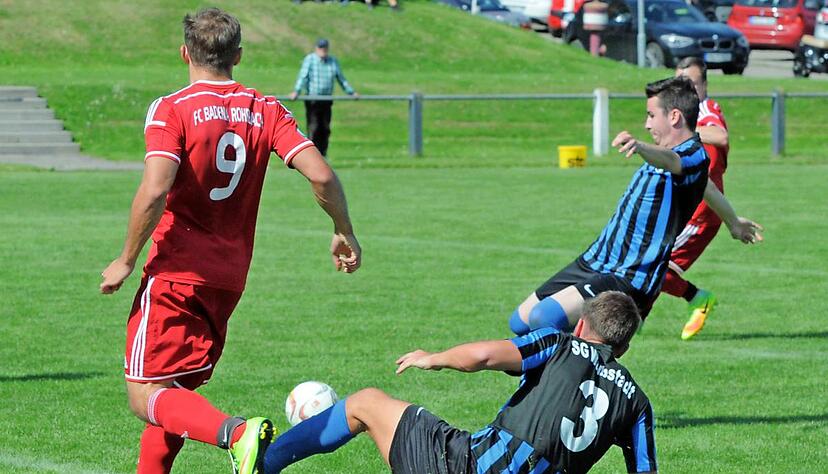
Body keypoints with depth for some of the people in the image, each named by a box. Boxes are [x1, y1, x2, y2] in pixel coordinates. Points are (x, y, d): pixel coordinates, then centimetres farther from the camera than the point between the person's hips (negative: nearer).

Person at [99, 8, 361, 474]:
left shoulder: (172, 109, -9)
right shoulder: (266, 111, 4)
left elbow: (154, 192, -23)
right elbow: (321, 174, -5)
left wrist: (127, 261, -11)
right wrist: (345, 233, 11)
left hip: (176, 273, -6)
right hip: (230, 278, 6)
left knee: (146, 396, -8)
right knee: (175, 391, 20)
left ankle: (238, 433, -31)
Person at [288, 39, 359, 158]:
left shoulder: (333, 61, 10)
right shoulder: (309, 59, -4)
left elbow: (341, 79, 19)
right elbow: (303, 76, -15)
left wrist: (351, 92, 18)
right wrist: (296, 91, -29)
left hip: (327, 100, 4)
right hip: (312, 100, -4)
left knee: (325, 129, 5)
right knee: (313, 128, -10)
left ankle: (323, 154, 13)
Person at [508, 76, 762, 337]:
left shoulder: (694, 157, -15)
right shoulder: (667, 152, 15)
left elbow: (670, 161, -41)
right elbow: (706, 186, 35)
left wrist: (641, 148, -64)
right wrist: (734, 222, 54)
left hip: (628, 280, -10)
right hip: (592, 262, 10)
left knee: (544, 318, -29)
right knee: (520, 322, 10)